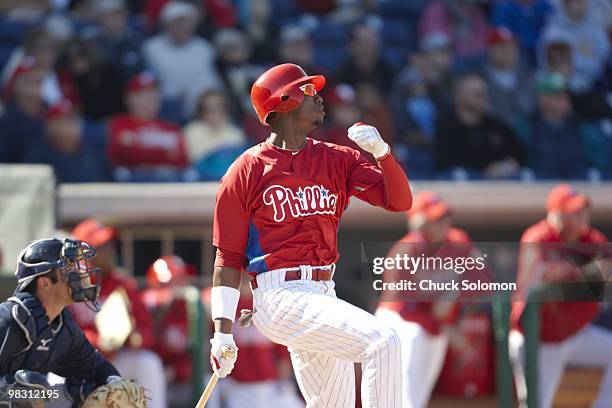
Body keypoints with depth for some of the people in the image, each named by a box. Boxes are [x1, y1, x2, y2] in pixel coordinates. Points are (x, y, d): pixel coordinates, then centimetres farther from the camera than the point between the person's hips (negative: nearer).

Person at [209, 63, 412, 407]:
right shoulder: (247, 171, 0)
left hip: (324, 298, 7)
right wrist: (223, 333, -6)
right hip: (282, 298, -7)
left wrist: (381, 150, -11)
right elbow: (228, 258, 0)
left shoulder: (337, 159, 14)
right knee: (382, 341, -24)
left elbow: (399, 201, 6)